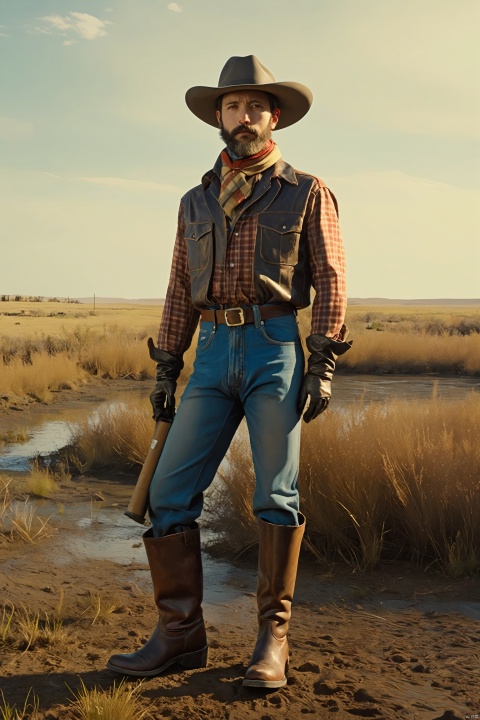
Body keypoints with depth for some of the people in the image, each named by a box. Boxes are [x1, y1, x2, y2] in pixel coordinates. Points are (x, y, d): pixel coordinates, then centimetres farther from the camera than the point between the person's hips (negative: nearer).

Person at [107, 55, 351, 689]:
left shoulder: (305, 192, 8)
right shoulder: (197, 202, 19)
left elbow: (330, 280, 2)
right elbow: (181, 291, 18)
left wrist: (323, 365, -9)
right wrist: (166, 370, 12)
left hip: (276, 351, -4)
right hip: (213, 356, 4)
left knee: (276, 496, -3)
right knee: (170, 490, -4)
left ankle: (273, 640, 7)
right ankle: (180, 635, 5)